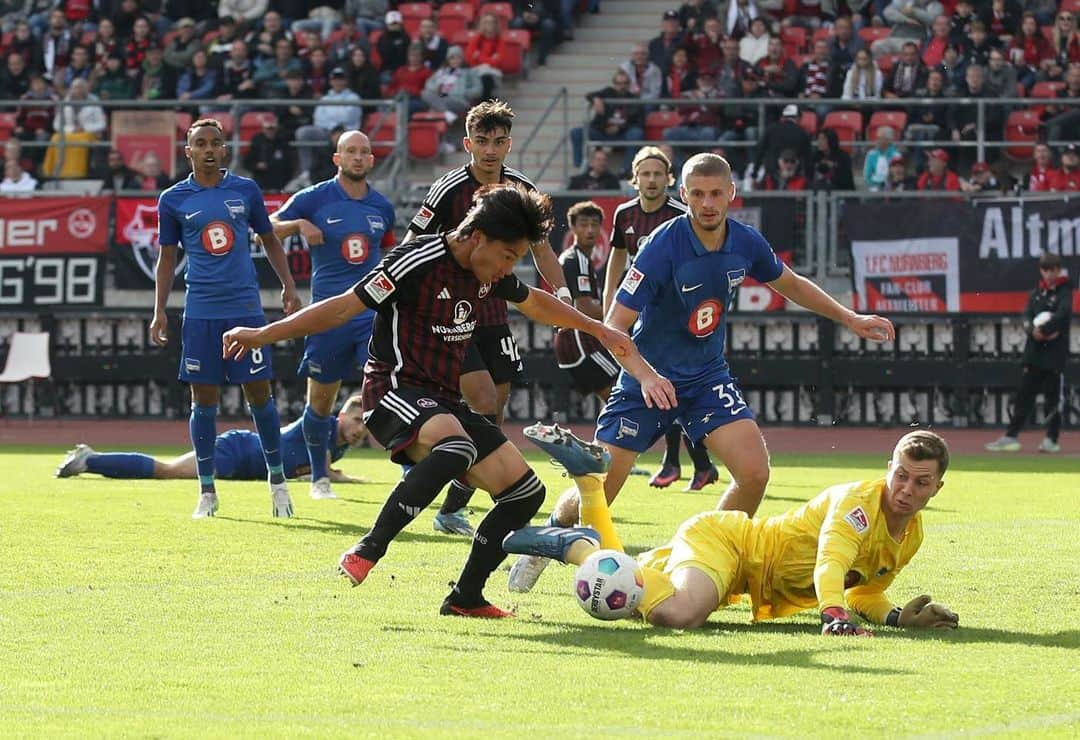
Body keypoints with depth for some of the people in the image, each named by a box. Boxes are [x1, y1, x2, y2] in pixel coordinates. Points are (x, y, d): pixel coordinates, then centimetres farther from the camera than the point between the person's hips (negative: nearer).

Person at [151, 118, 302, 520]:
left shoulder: (246, 190, 5)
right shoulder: (173, 200, 4)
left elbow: (270, 241, 15)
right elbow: (166, 259, 10)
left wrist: (288, 286, 6)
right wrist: (159, 312, 5)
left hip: (246, 306, 0)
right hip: (201, 312, 0)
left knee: (259, 393, -1)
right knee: (203, 399, 2)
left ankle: (278, 481, 12)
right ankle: (207, 491, 10)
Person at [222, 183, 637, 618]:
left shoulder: (490, 272, 8)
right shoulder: (418, 262, -16)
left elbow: (535, 303, 30)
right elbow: (344, 308, -16)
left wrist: (597, 329, 38)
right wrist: (263, 336, -20)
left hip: (444, 402, 9)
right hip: (395, 391, -9)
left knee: (525, 492, 1)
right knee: (457, 448, -40)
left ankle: (465, 598, 9)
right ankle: (367, 552, -37)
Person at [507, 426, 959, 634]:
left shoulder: (912, 537, 5)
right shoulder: (859, 500, -21)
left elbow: (863, 592, 14)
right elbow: (829, 563, -36)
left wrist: (898, 617, -7)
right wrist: (834, 616, -53)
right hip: (722, 537, -9)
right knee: (679, 613, -40)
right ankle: (575, 545, -19)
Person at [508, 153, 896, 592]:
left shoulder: (745, 243, -7)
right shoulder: (663, 246, -24)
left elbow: (790, 284, 16)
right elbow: (613, 327, -25)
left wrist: (850, 319, 16)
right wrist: (646, 376, -41)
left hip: (708, 378, 4)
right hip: (649, 381, -4)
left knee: (754, 473, -16)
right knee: (594, 494, -5)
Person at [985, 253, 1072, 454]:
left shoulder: (1065, 292, -2)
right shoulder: (1036, 293, 13)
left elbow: (1062, 314, -20)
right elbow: (1027, 318, 2)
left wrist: (1043, 330, -23)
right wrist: (1034, 331, -19)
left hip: (1055, 354, -5)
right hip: (1034, 353, 5)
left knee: (1053, 398, 0)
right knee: (1024, 395, 4)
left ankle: (1052, 439, 8)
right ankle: (1011, 437, 5)